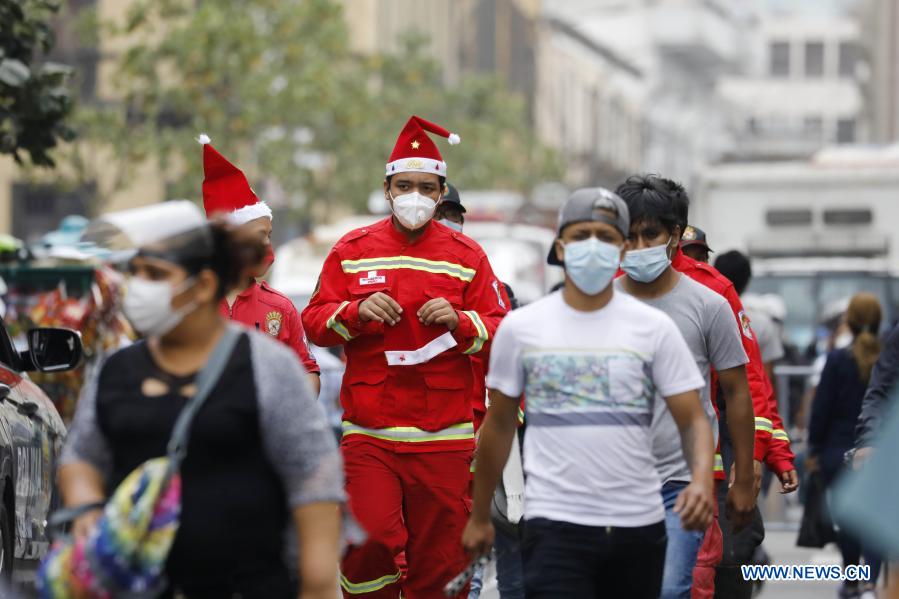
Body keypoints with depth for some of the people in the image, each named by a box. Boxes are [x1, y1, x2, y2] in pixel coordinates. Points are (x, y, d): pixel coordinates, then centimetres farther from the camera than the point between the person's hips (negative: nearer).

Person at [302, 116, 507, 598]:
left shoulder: (465, 255, 8)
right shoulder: (353, 250, 8)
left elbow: (501, 330, 6)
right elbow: (314, 322, 7)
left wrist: (460, 321, -13)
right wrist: (357, 311, -12)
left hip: (444, 436, 0)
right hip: (367, 431, 0)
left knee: (439, 559, 1)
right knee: (367, 539, -16)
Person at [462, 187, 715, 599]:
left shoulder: (655, 328, 2)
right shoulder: (520, 328, 3)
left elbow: (693, 419, -1)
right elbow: (499, 426, 11)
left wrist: (702, 480, -21)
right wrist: (480, 516, 14)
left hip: (639, 524, 2)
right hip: (555, 523, -2)